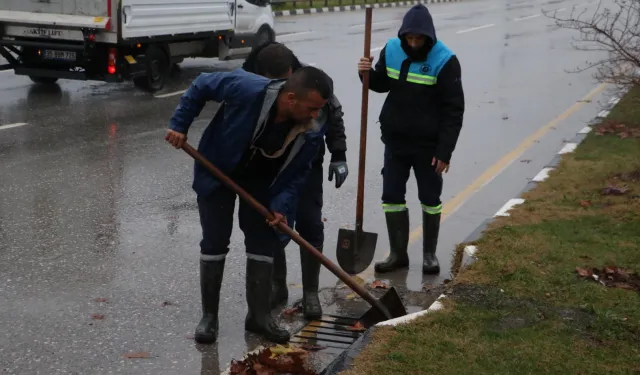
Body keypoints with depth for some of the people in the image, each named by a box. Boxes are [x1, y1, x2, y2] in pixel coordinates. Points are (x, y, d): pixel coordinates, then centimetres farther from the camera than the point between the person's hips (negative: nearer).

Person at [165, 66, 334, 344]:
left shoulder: (314, 128, -26)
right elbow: (201, 86, -21)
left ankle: (259, 315, 14)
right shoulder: (247, 89, -38)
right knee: (214, 243, 0)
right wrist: (179, 125, -20)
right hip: (217, 170, -3)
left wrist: (280, 205, -25)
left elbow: (296, 172, -13)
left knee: (263, 242, 2)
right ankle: (209, 316, 13)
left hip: (261, 180, 3)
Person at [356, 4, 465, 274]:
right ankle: (398, 254, 19)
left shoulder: (444, 61, -16)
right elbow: (382, 84, 13)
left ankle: (429, 254, 23)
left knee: (430, 200, 8)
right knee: (391, 197, 7)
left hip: (428, 144, -4)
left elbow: (453, 110, -15)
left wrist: (444, 151, -17)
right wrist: (368, 74, -10)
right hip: (395, 141, 4)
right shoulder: (391, 50, -3)